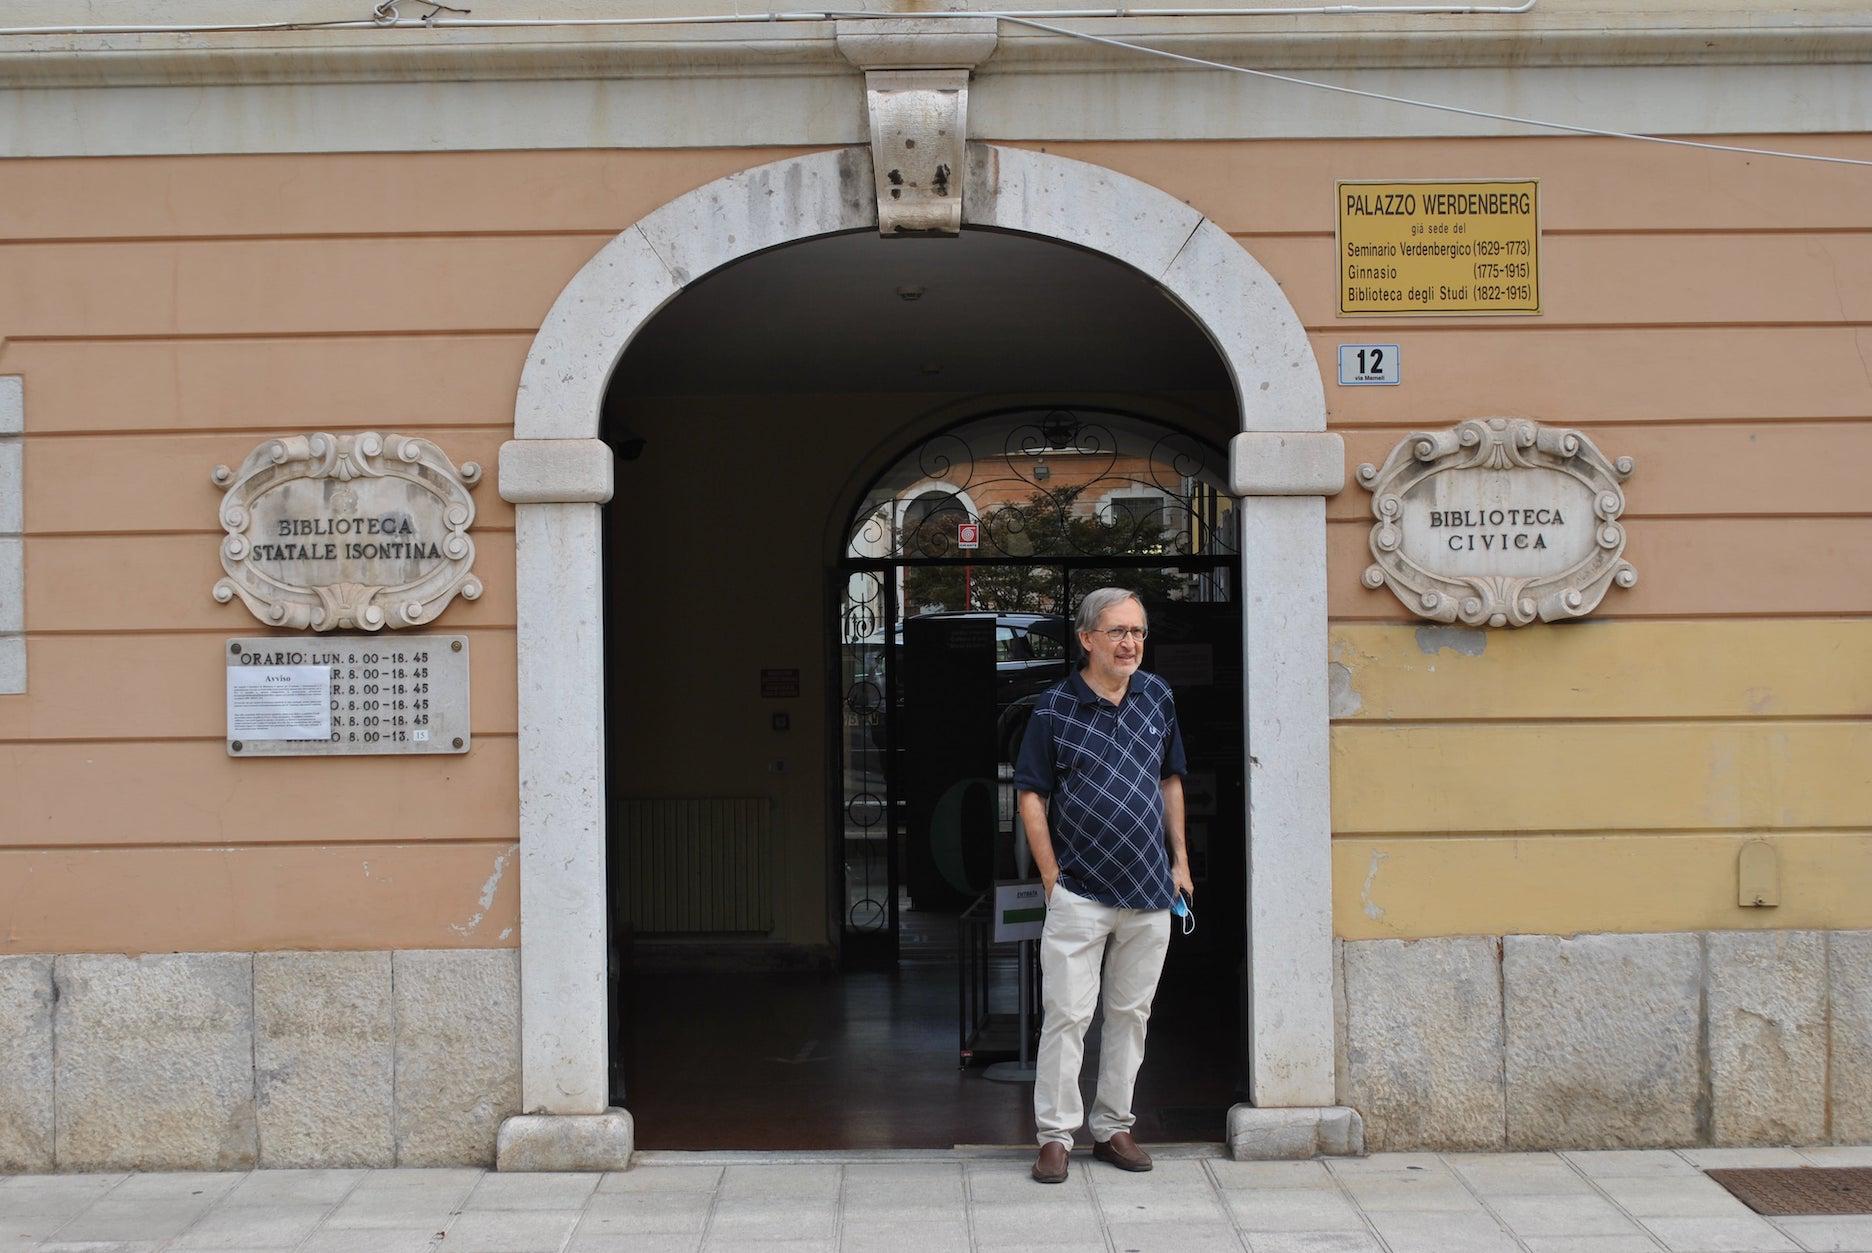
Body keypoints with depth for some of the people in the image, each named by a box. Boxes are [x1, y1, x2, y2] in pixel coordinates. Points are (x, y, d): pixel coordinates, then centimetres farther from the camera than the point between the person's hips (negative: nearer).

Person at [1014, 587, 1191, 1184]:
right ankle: (1056, 1134, 7)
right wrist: (1052, 878, -7)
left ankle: (1113, 1128, 22)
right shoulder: (1055, 707, -6)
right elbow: (1032, 796, -3)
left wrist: (1180, 860, 12)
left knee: (1131, 1013, 11)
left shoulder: (1157, 696, 6)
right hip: (1080, 892, -4)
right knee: (1067, 1015, -3)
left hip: (1152, 891, 4)